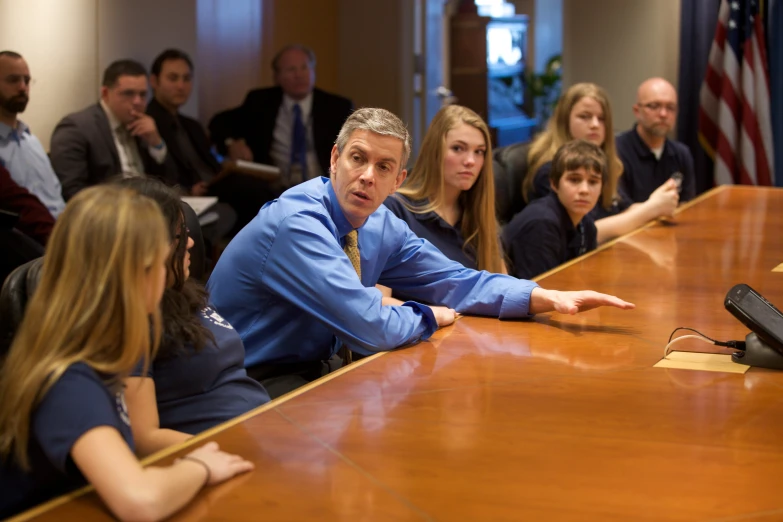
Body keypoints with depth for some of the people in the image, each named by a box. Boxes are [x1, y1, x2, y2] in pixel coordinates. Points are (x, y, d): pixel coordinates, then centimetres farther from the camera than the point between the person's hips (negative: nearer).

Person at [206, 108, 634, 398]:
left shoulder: (381, 226, 2)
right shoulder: (296, 224, -25)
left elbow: (455, 282, 10)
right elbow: (369, 328, -30)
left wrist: (547, 298, -4)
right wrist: (430, 317, -9)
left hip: (317, 367, 8)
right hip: (254, 387, -8)